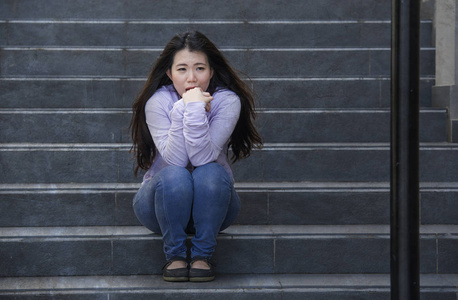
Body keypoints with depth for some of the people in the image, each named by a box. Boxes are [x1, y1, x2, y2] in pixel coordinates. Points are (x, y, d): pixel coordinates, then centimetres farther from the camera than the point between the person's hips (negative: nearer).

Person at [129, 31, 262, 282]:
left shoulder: (227, 101, -15)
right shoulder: (158, 101, -15)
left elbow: (203, 157, -27)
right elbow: (175, 160, -26)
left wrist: (195, 110, -35)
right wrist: (182, 109, -33)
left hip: (211, 202, 0)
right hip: (164, 198, 0)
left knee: (211, 172, -32)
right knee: (174, 175, -33)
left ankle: (202, 255, -17)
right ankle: (175, 256, -15)